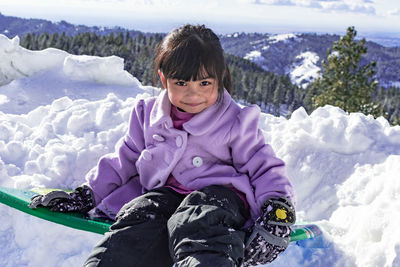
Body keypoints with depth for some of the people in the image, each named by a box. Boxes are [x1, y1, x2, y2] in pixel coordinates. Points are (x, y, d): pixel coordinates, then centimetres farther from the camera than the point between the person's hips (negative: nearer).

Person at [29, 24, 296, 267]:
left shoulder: (235, 123, 4)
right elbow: (124, 161, 21)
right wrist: (86, 194, 13)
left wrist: (277, 213, -10)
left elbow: (264, 167, 6)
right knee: (136, 219, -30)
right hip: (165, 193, 3)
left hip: (219, 193, -3)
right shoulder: (149, 115, 14)